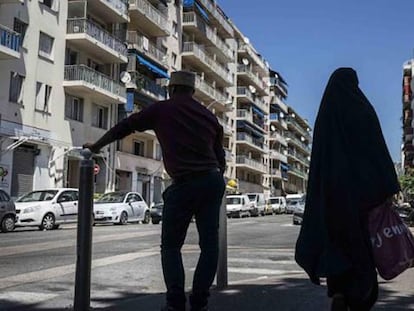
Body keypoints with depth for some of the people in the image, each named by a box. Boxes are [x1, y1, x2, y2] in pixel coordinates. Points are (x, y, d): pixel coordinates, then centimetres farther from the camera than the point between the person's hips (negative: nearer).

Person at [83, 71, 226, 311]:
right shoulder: (209, 115, 17)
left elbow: (124, 127, 11)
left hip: (185, 184, -4)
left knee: (171, 245, 8)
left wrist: (96, 146, 23)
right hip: (213, 181, 4)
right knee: (209, 243, 9)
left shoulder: (162, 110, 5)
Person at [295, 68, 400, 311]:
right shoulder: (363, 111, -1)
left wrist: (322, 195, 13)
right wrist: (389, 188, -6)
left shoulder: (324, 116, 9)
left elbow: (317, 159, 9)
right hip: (360, 187, -3)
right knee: (361, 247, 6)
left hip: (330, 190, 3)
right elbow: (379, 151, -7)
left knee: (337, 244, 8)